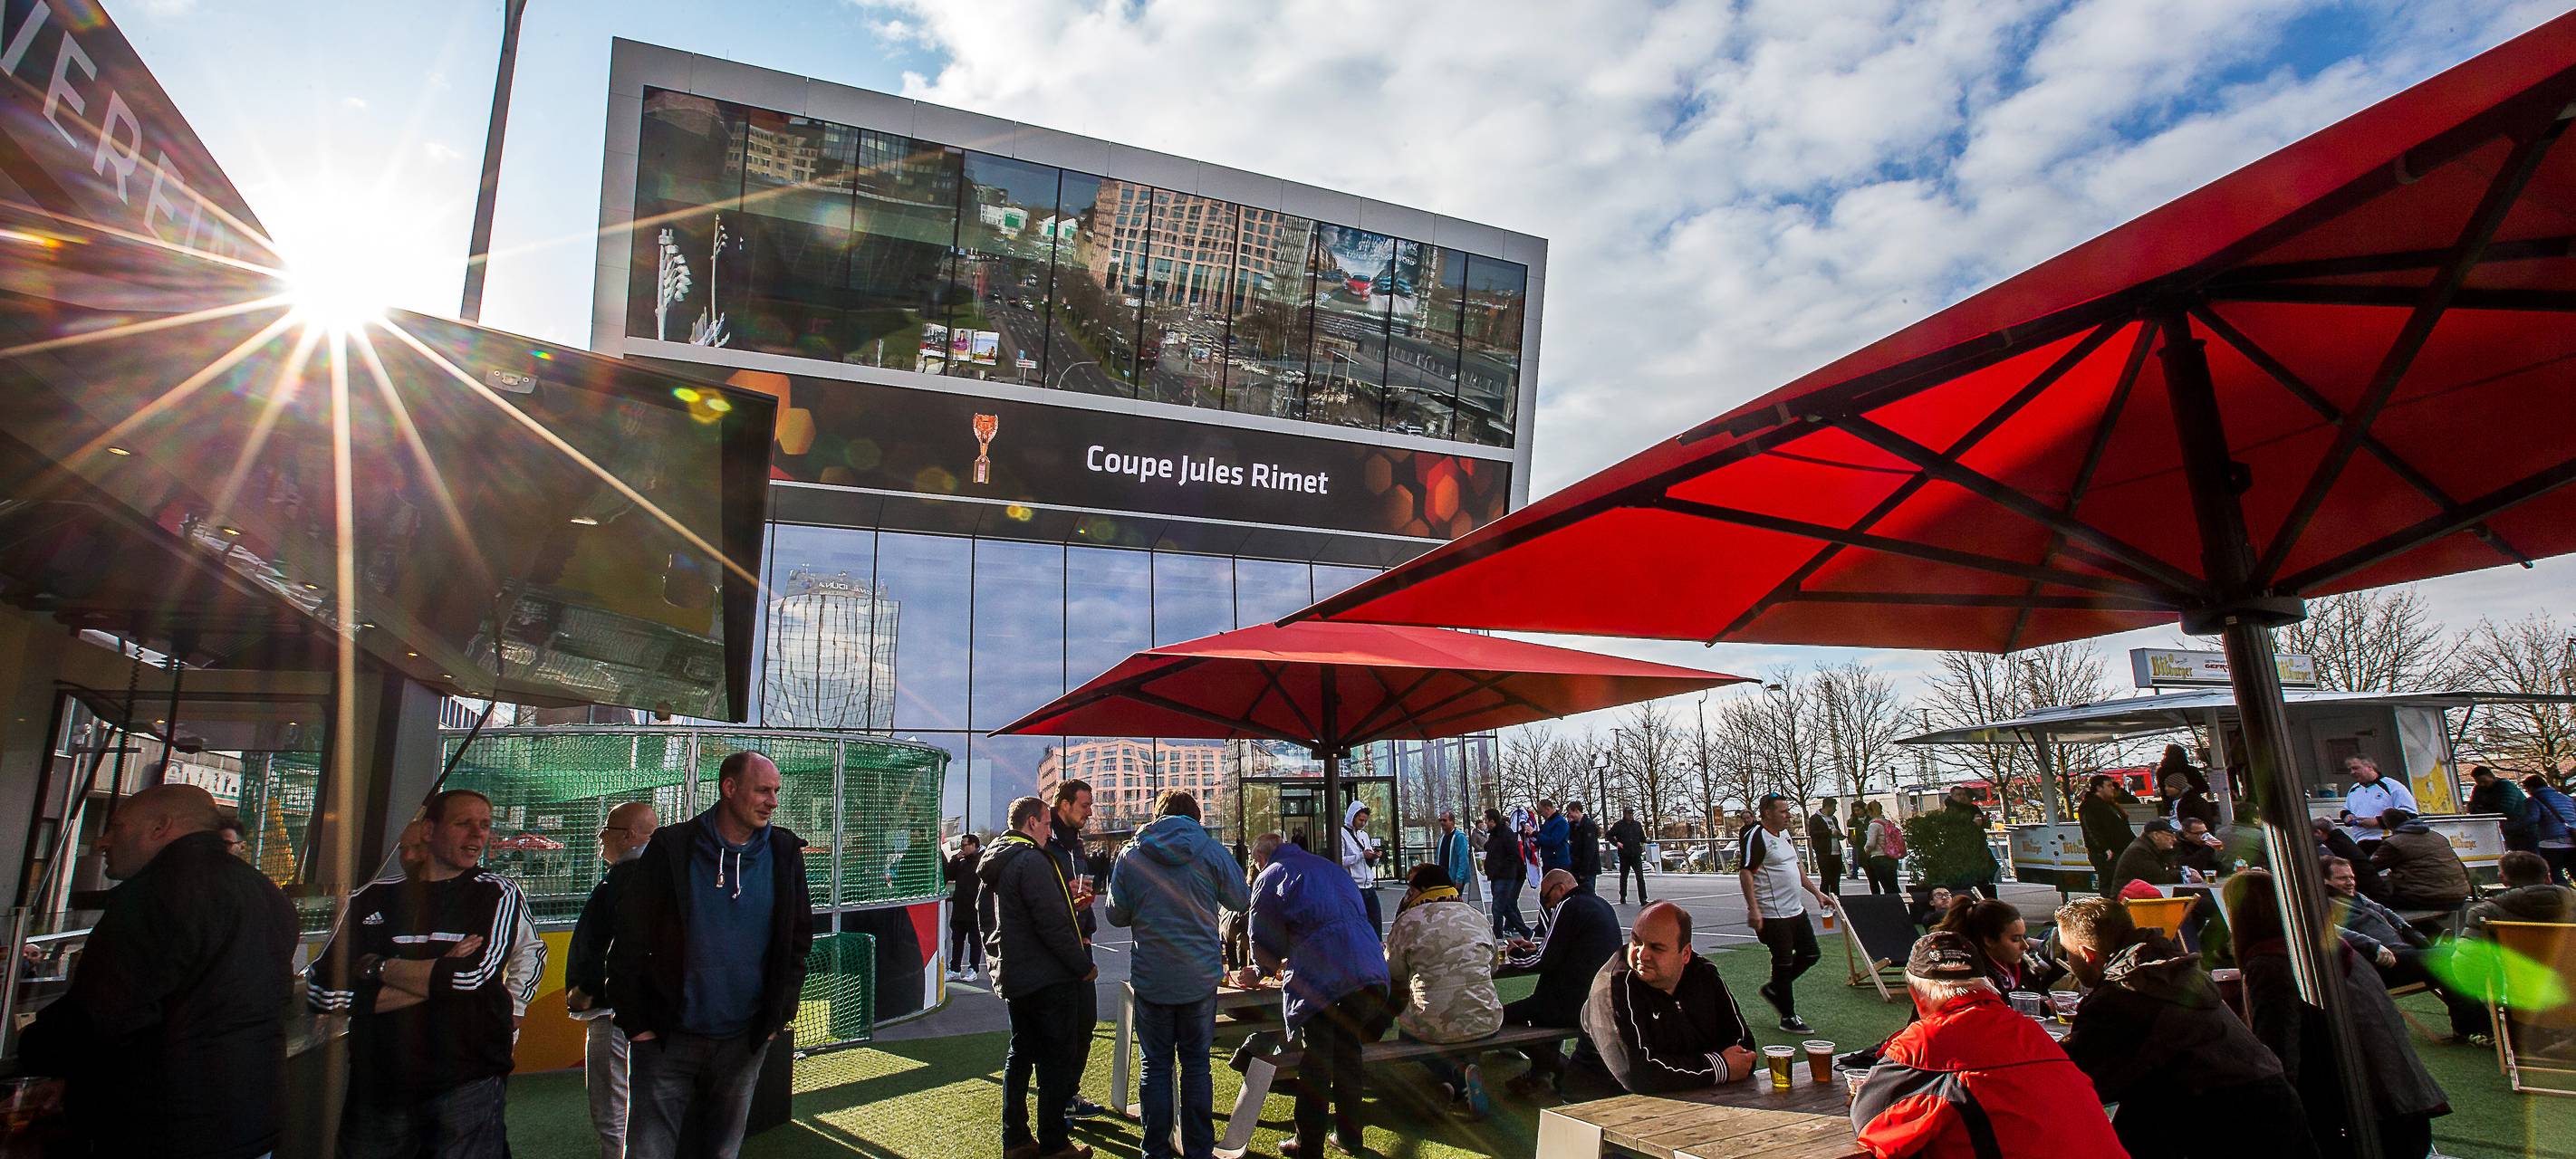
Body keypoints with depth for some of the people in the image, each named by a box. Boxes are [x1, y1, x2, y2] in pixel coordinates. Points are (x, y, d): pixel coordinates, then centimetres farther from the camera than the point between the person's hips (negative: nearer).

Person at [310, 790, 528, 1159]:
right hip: (378, 1084, 3)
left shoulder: (497, 894, -2)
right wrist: (439, 977, -12)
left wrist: (376, 966, -5)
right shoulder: (376, 899, 6)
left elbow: (472, 976, -16)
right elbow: (324, 993, -3)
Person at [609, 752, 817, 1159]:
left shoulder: (784, 854, 0)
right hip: (667, 1040, -2)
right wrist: (635, 1022, -6)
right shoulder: (671, 848, -7)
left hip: (744, 1042, 2)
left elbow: (798, 940, 7)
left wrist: (777, 1016, 3)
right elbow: (631, 939, -3)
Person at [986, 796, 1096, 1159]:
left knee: (1020, 1054, 17)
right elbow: (1052, 923, -24)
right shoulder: (1033, 861, -20)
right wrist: (1084, 965, -14)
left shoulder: (996, 861, 12)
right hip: (1047, 978, -10)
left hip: (1012, 975, 10)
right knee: (1057, 1059, 0)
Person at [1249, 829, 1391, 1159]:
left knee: (1315, 1064, 6)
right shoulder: (1331, 868, 25)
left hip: (1320, 979, -6)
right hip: (1368, 970, 6)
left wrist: (1273, 966, 32)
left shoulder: (1269, 878, 7)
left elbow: (1263, 943, 8)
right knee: (1348, 1054, 19)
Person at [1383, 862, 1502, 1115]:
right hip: (1486, 1023, 3)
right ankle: (1463, 1078, 9)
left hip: (1433, 1026, -3)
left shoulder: (1409, 920, -3)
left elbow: (1393, 975, 5)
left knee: (1407, 1032, 28)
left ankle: (1456, 1079, 2)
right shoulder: (1478, 918, 10)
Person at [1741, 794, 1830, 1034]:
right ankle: (1788, 1018, 14)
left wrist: (1816, 892, 21)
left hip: (1796, 910, 9)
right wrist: (1753, 909, -29)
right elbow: (1745, 873, -23)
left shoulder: (1784, 834, 14)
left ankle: (1774, 989, 30)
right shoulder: (1756, 837, -17)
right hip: (1773, 914, -9)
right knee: (1784, 963, 0)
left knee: (1810, 954, 14)